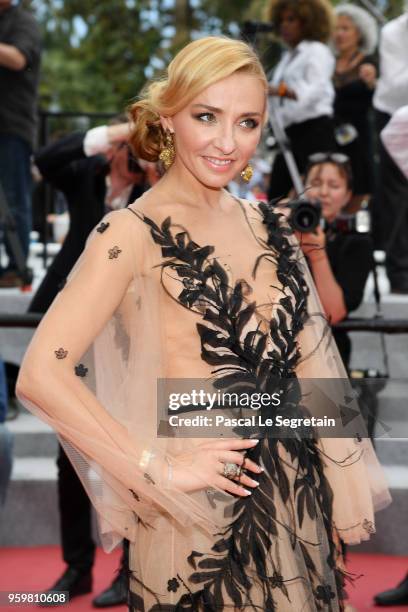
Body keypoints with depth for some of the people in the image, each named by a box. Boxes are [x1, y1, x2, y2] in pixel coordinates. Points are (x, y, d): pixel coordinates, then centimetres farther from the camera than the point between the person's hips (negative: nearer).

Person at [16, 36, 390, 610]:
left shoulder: (264, 224, 7)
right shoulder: (135, 233, -12)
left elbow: (307, 359, 10)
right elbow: (41, 375, -21)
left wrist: (348, 486, 5)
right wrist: (159, 469, -18)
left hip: (297, 497, 6)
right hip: (202, 513, -6)